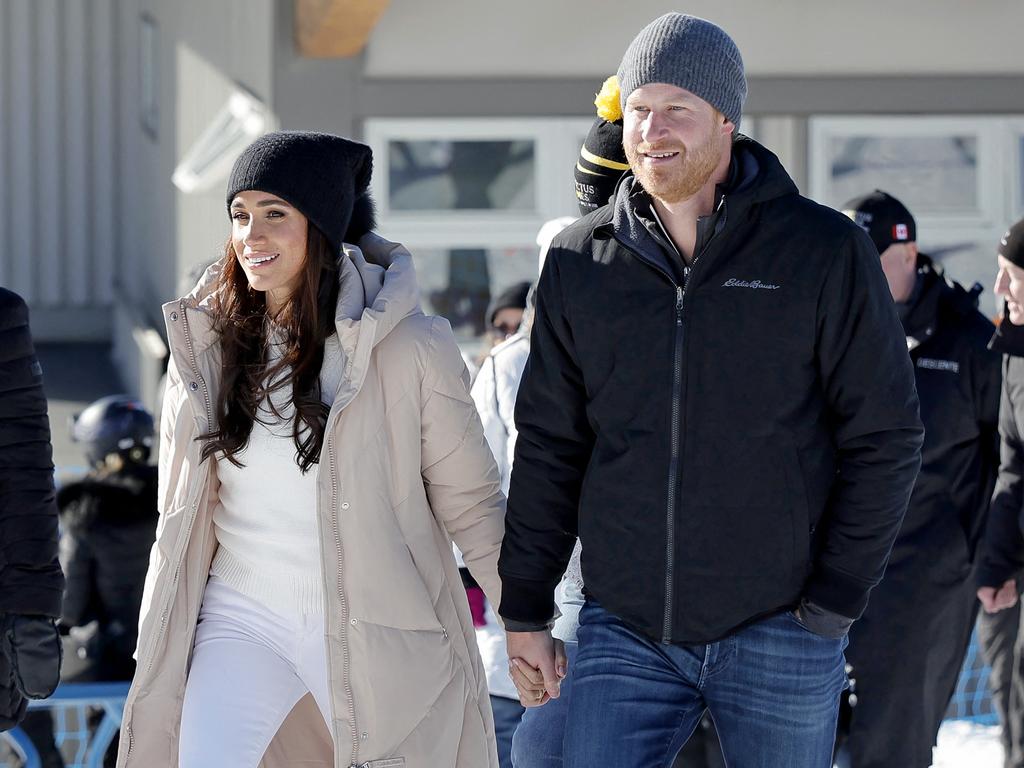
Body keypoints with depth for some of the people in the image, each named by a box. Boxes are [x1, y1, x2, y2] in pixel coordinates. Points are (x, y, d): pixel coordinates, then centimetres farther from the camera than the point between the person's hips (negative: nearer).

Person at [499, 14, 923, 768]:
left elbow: (885, 439, -2)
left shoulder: (826, 250, -3)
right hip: (625, 632, 2)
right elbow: (549, 445, 11)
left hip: (779, 635, -2)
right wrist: (524, 609, 7)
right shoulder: (580, 261, 6)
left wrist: (834, 601, -7)